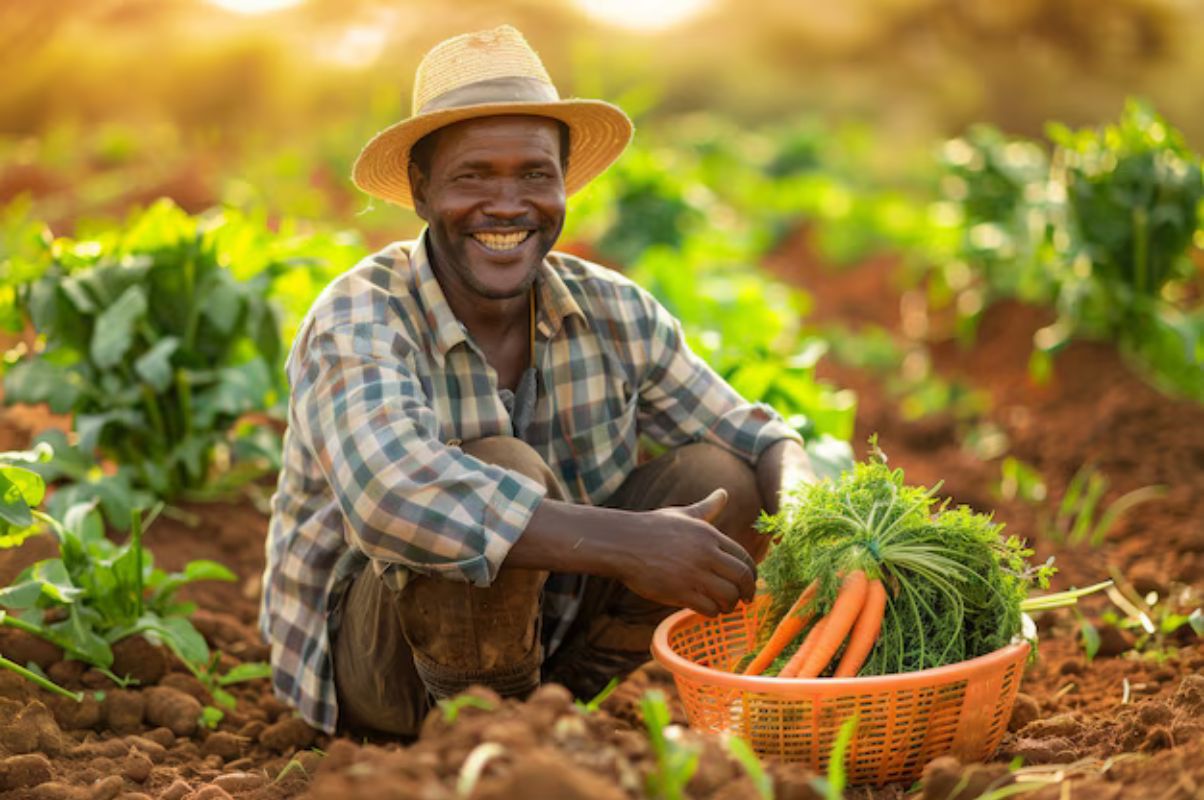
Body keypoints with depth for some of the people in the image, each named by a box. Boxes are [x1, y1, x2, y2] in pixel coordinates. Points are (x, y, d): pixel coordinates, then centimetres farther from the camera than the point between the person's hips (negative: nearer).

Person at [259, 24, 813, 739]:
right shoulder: (358, 321, -23)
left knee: (721, 478, -12)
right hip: (374, 653, -5)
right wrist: (629, 546, -46)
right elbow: (389, 497, -42)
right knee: (503, 471, -32)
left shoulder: (613, 313, -5)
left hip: (543, 622, 6)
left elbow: (750, 436, 2)